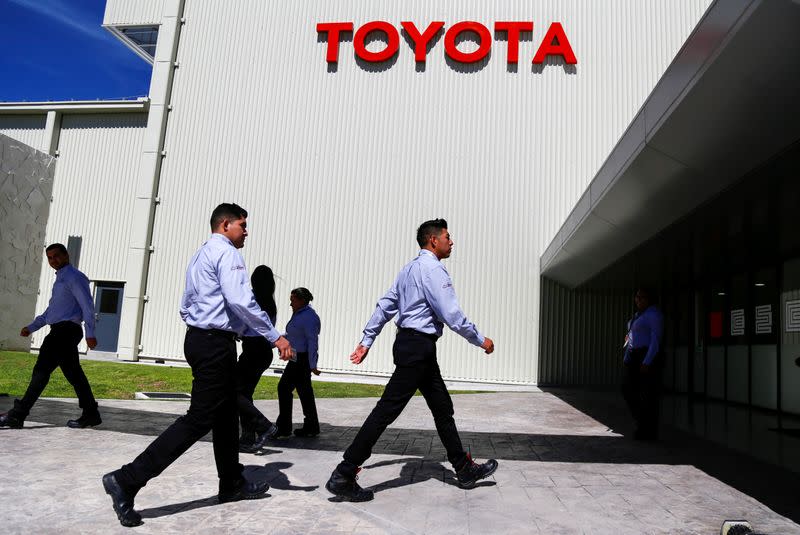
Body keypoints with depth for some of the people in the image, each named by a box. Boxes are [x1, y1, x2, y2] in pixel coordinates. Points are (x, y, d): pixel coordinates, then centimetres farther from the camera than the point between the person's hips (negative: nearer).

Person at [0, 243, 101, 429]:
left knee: (42, 370, -7)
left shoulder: (74, 277, -7)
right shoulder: (61, 279, 23)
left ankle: (17, 415, -3)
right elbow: (51, 310, 28)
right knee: (73, 374, 7)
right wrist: (31, 327, 19)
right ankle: (90, 414, 10)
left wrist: (90, 334, -22)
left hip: (65, 331, -10)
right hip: (61, 332, 10)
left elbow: (88, 305, -15)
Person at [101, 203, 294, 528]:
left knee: (226, 415, 16)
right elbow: (240, 300, -24)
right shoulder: (226, 252, -10)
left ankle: (232, 485, 26)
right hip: (216, 343, -11)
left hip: (198, 338, 11)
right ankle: (127, 480, -7)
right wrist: (274, 337, -22)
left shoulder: (200, 256, 21)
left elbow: (185, 307, 24)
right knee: (199, 419, -7)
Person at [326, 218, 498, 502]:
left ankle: (465, 469, 26)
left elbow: (385, 305, 17)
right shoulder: (432, 269, -13)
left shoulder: (410, 268, 17)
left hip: (409, 343, 11)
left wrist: (366, 340, 19)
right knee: (387, 409, -9)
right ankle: (343, 475, -4)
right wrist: (480, 340, -6)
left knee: (442, 407, 16)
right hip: (418, 346, -11)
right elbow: (452, 314, -18)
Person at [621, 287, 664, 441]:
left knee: (649, 394, -2)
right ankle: (643, 421, 19)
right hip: (635, 358, 9)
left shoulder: (654, 314, -11)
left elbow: (656, 340, -18)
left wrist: (647, 362, -23)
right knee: (628, 388, 6)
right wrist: (626, 360, 13)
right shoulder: (638, 315, 17)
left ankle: (649, 431, 6)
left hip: (649, 357, -9)